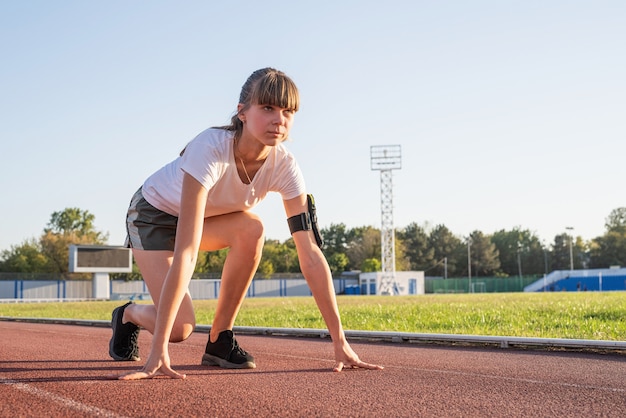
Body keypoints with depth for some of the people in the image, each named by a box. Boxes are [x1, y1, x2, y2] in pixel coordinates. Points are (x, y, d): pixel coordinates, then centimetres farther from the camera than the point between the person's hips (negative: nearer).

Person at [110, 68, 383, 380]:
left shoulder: (283, 166, -25)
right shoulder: (211, 149, -40)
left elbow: (310, 252, -26)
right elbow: (185, 251, -46)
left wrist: (339, 341, -30)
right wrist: (159, 349, -50)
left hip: (210, 219, 5)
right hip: (153, 213, -4)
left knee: (251, 229, -30)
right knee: (179, 326, -22)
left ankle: (220, 341, -10)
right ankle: (128, 315, 15)